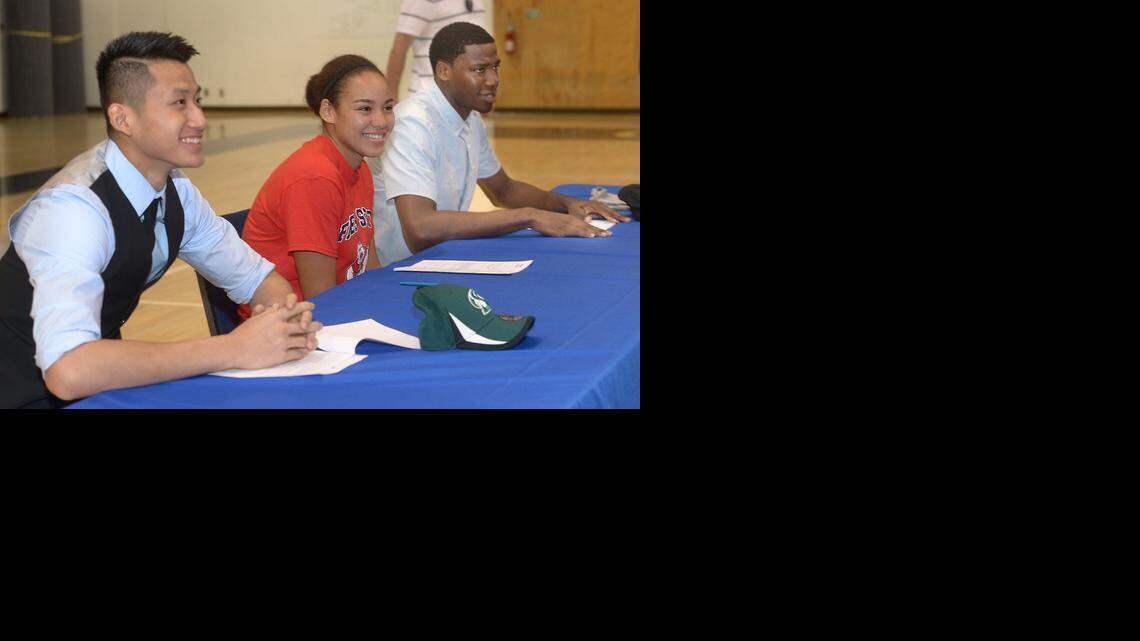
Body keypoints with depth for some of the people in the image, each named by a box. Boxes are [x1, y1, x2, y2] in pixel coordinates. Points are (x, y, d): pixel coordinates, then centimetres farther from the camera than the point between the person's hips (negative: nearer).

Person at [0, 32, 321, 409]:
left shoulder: (176, 193, -3)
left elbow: (256, 277, 9)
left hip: (104, 380, 7)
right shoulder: (75, 206, -25)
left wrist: (284, 314, -14)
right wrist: (234, 349, -34)